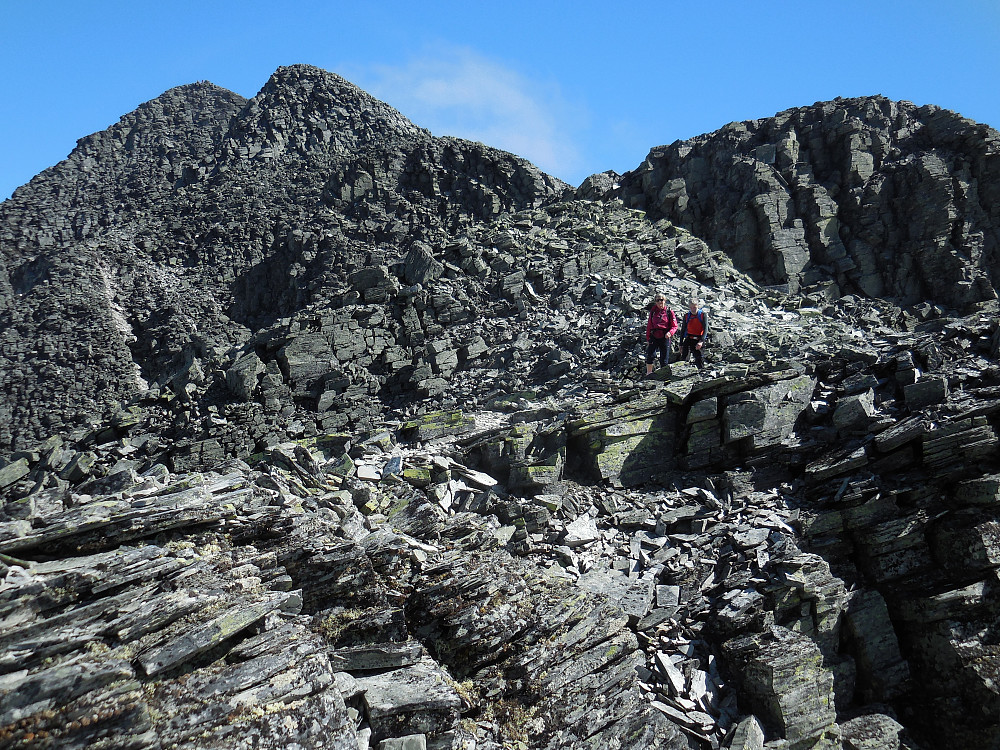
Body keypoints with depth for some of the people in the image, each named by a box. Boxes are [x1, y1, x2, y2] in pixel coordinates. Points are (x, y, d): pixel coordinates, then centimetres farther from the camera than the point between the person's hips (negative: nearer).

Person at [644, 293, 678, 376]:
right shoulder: (653, 312, 9)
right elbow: (649, 326, 13)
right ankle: (648, 373, -8)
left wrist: (670, 333, -19)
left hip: (665, 338, -1)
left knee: (664, 359, 5)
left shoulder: (669, 312, 1)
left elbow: (674, 326, 1)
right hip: (654, 337, 1)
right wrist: (647, 339, 11)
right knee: (650, 355, -14)